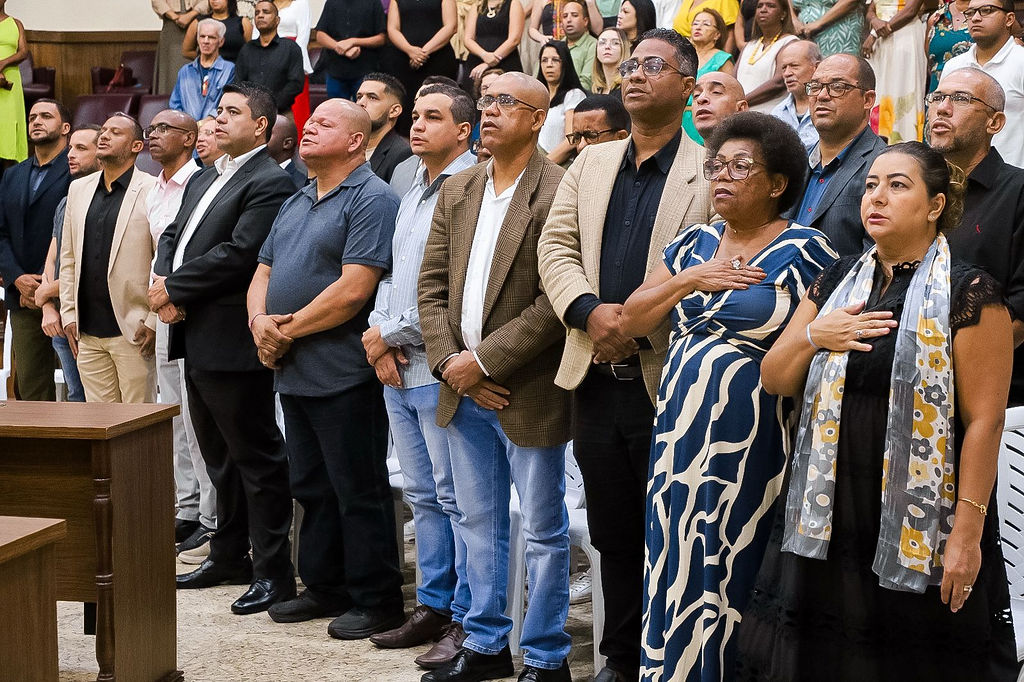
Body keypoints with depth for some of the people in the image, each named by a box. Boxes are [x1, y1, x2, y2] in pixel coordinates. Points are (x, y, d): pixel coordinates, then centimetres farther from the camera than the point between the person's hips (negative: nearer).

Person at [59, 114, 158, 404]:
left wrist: (153, 322, -12)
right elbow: (68, 258, 16)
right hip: (87, 331, 5)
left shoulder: (152, 191, -5)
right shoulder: (78, 189, 14)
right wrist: (68, 314, 10)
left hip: (133, 331, -5)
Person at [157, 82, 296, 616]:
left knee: (255, 456, -3)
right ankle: (229, 555, 30)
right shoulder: (203, 180, 19)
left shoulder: (269, 183, -12)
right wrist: (162, 287, -4)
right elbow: (173, 236, 16)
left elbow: (238, 253, -21)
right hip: (196, 340, 10)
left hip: (233, 344, -10)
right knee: (219, 455, 18)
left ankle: (273, 572, 4)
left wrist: (173, 289, -13)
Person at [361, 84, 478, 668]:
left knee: (456, 497, -4)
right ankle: (434, 606, 23)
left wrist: (390, 332, -11)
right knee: (424, 496, 14)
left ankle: (468, 620, 4)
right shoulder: (415, 193, 18)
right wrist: (380, 340, 4)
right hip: (397, 370, 9)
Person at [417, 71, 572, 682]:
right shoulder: (457, 190, 10)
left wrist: (484, 361, -16)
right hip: (464, 391, 7)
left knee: (543, 531, 5)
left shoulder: (560, 192, -12)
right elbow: (432, 283, 9)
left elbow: (557, 299, -18)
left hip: (527, 394, -6)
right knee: (479, 524, 16)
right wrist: (449, 362, -5)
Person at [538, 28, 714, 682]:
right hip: (598, 377, 5)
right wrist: (591, 311, -11)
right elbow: (556, 247, 7)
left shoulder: (709, 174, -4)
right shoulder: (591, 163, 13)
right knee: (612, 532, 14)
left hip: (667, 380, -5)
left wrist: (642, 323, -19)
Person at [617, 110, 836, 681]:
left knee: (729, 568, 0)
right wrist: (690, 280, -6)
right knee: (675, 567, 9)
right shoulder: (695, 244, 11)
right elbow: (632, 320, 8)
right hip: (679, 427, 5)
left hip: (748, 436, -5)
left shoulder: (805, 252, -6)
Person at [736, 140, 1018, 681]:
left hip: (920, 525, -5)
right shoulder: (837, 282, 10)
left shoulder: (969, 293, -8)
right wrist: (813, 336, -8)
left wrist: (968, 531, -17)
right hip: (829, 513, 5)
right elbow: (774, 380, 12)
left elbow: (983, 419, -12)